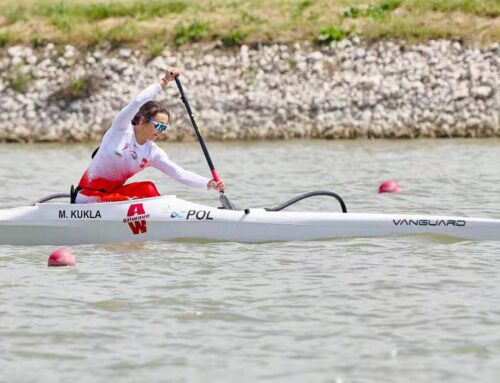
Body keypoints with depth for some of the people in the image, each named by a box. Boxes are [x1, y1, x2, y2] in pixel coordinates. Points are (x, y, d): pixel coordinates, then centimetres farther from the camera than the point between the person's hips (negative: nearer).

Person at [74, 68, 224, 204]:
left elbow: (180, 173, -3)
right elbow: (137, 103, -27)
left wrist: (209, 183, -15)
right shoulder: (121, 129, -11)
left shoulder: (153, 153, 2)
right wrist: (162, 83, -31)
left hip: (112, 193, 5)